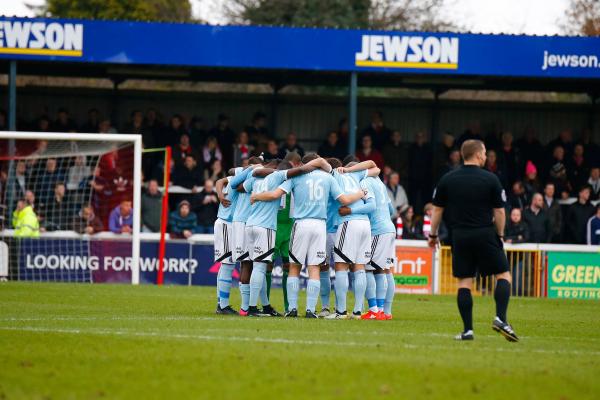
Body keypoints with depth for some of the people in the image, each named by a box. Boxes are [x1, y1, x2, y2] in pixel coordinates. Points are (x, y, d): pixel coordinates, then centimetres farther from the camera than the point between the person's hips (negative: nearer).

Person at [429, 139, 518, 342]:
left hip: (459, 236, 2)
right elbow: (499, 212, -1)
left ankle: (467, 329, 1)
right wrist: (500, 235, 12)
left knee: (464, 282, 5)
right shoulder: (490, 179, -3)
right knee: (503, 275, 8)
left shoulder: (447, 180, 4)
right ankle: (501, 318, -10)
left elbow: (437, 210, 8)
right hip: (485, 234, -2)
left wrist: (433, 235, 19)